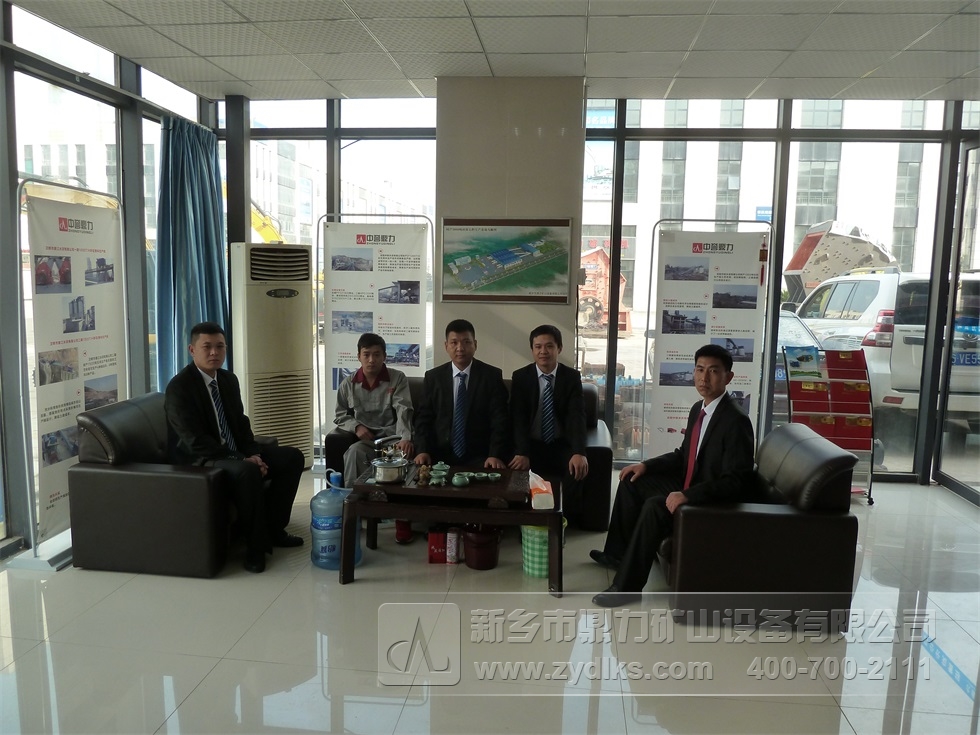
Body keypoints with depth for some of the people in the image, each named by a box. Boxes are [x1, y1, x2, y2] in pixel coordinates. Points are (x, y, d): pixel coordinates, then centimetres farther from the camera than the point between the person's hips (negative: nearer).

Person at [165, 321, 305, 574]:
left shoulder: (229, 379, 8)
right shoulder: (179, 387, -16)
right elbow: (195, 441, -22)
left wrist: (254, 454, -6)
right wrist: (242, 460, -24)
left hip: (235, 453, 8)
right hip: (198, 459, -8)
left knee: (292, 457, -3)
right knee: (248, 472, -36)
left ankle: (274, 529, 6)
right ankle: (256, 544, -17)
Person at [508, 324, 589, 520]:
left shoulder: (572, 377, -2)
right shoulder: (520, 377, -2)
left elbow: (577, 416, -14)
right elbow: (518, 418, -12)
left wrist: (579, 452, -32)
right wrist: (521, 453, -29)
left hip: (562, 445, 0)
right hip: (532, 445, 0)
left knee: (577, 468, -28)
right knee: (517, 468, -29)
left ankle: (566, 519, -9)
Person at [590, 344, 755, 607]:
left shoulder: (736, 421, -23)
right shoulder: (698, 409, 6)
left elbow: (736, 482, -27)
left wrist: (688, 495, -34)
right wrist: (646, 465, 4)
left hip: (717, 501, -10)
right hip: (690, 485, 10)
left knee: (654, 507, -30)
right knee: (632, 482, 10)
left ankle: (627, 586, -18)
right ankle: (617, 554, 21)